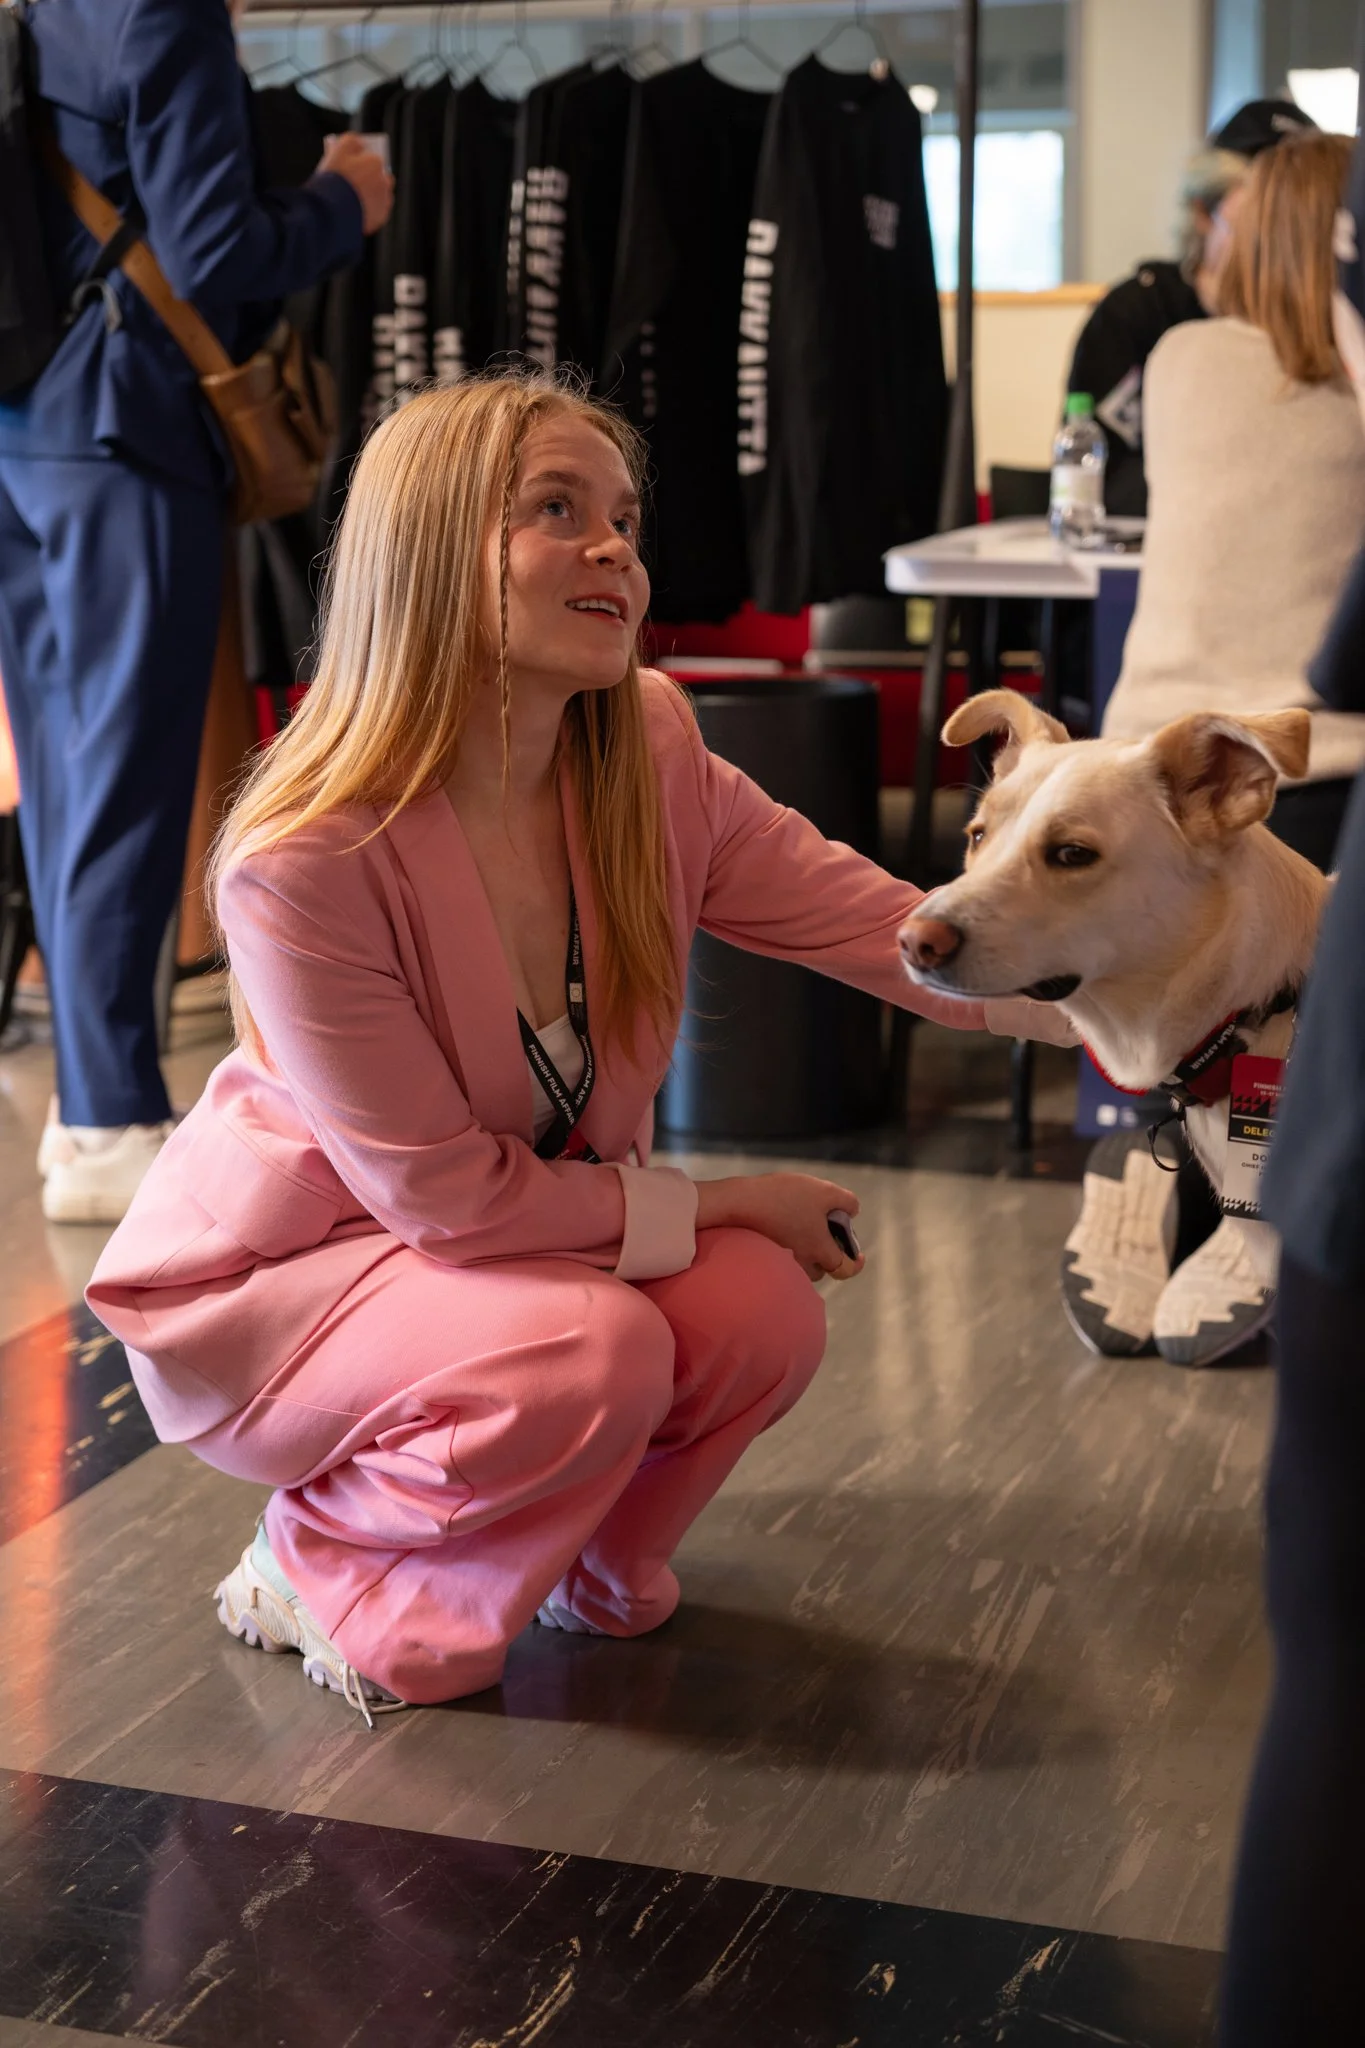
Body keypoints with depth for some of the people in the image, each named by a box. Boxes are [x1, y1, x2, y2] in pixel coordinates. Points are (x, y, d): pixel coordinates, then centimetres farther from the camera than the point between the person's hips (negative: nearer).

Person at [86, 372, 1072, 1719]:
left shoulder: (651, 769, -12)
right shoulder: (305, 863, -31)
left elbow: (890, 932, -16)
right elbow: (442, 1192, -25)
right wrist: (711, 1203, -19)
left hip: (534, 1232, 6)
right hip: (268, 1281, -6)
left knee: (765, 1310, -20)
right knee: (594, 1353, -31)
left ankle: (586, 1557, 11)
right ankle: (326, 1561, -2)